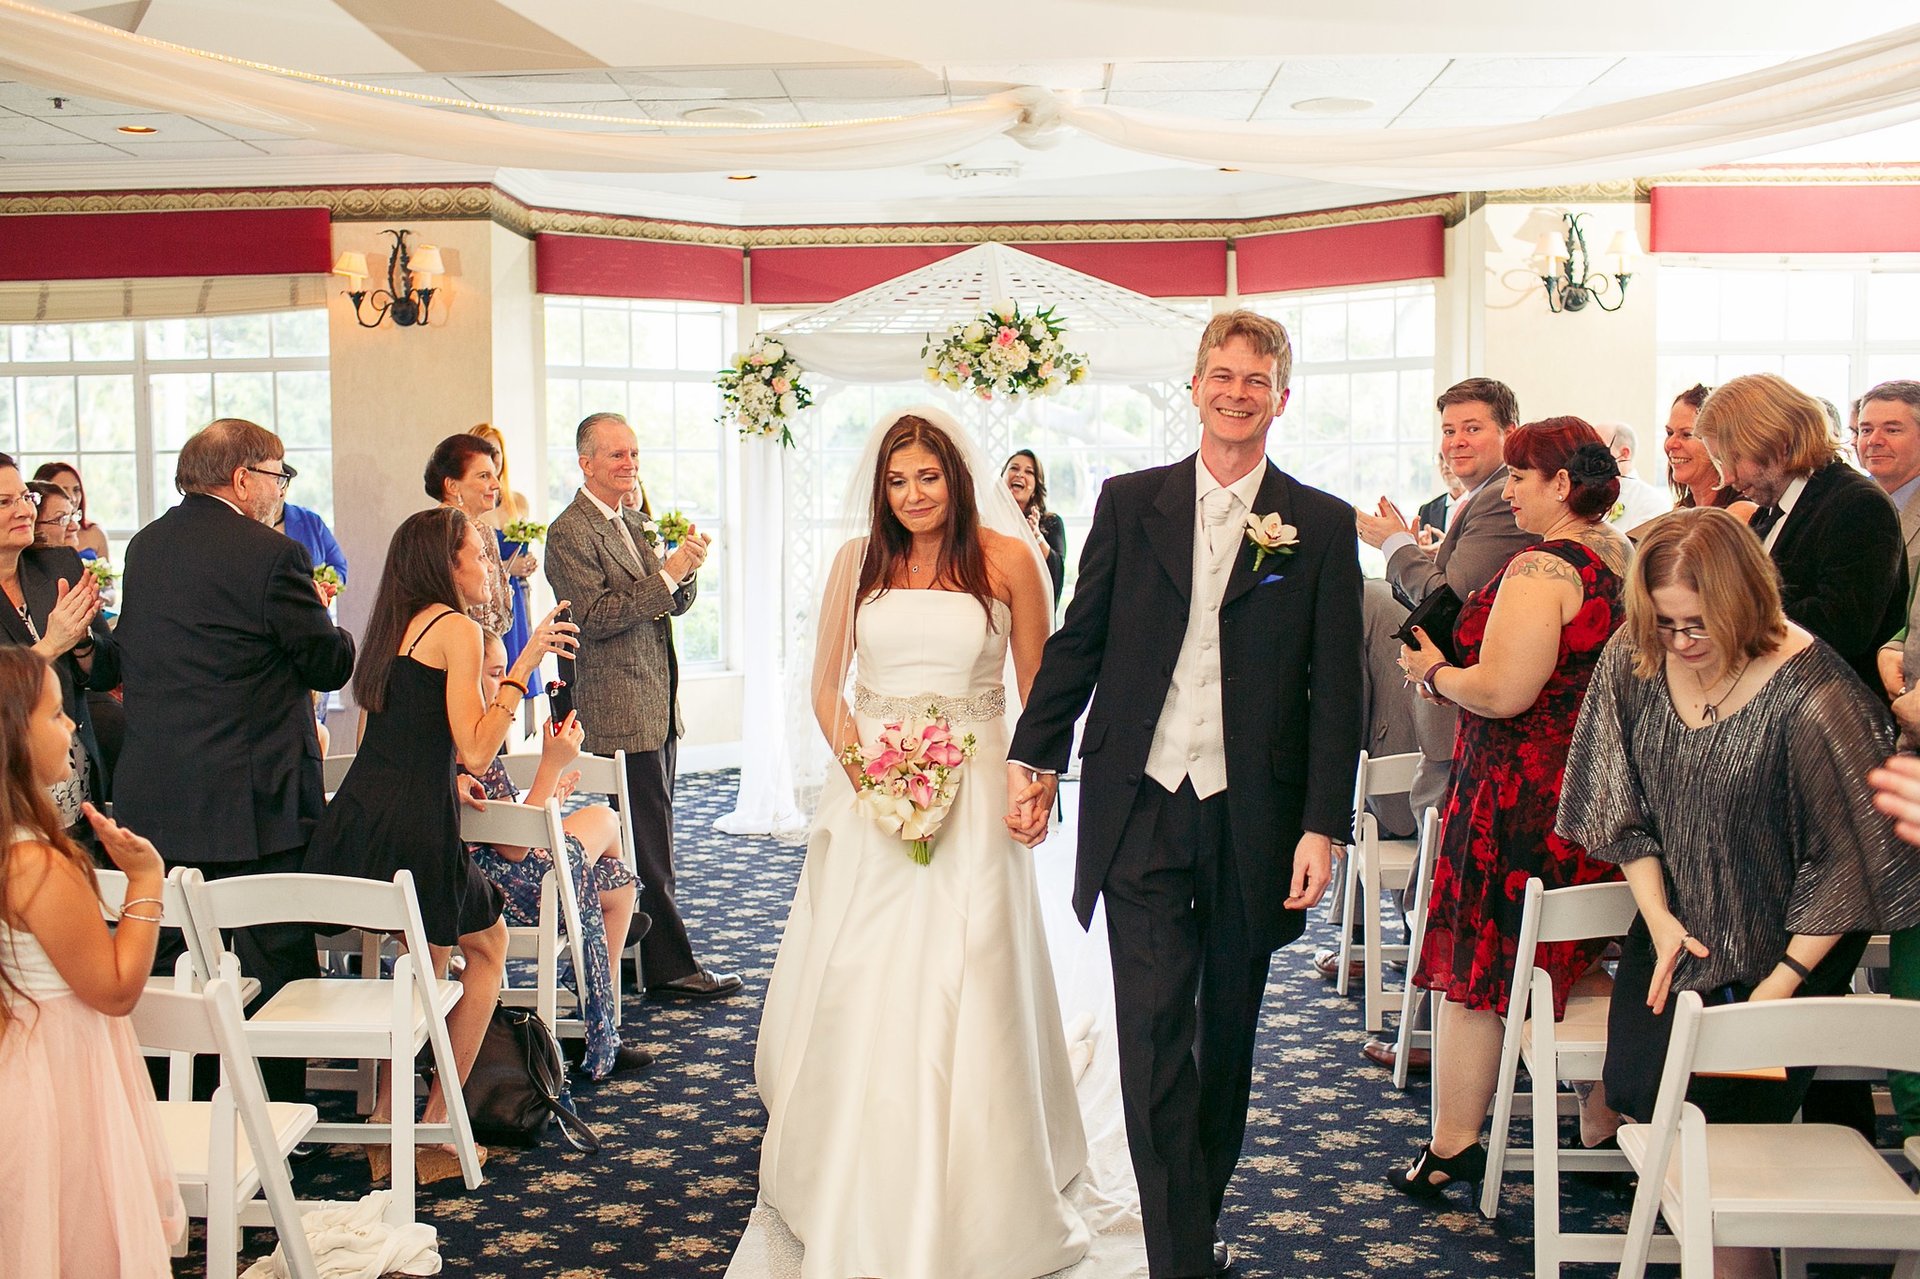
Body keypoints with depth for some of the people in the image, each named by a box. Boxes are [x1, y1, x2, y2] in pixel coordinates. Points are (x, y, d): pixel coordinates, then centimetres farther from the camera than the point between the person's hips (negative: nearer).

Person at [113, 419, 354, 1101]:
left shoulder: (143, 547, 8)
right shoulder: (272, 555, -15)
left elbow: (129, 662, 17)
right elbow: (331, 664, -9)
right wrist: (320, 612, 11)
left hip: (152, 799, 7)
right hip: (251, 799, -7)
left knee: (160, 965, 17)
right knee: (275, 963, 5)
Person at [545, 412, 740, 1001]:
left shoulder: (634, 522, 16)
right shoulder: (570, 533, -10)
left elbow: (677, 602, 14)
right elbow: (596, 616, -19)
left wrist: (686, 567, -7)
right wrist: (667, 573, -22)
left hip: (657, 707, 9)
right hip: (621, 712, -9)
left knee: (652, 837, 13)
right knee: (648, 844, -5)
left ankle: (642, 957, 23)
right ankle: (671, 967, 1)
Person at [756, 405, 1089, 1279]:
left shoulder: (1006, 559, 0)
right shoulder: (858, 561, 7)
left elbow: (1040, 686, 4)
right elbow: (825, 685, 10)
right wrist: (853, 753, -7)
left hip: (970, 793, -2)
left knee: (960, 993, -1)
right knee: (854, 993, 5)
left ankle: (966, 1200, 14)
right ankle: (849, 1192, 25)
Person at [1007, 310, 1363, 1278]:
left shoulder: (1322, 526, 2)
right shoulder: (1129, 502, 5)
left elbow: (1336, 689, -1)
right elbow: (1078, 642, 8)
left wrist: (1323, 826, -7)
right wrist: (1034, 760, 3)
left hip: (1254, 820, 1)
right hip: (1142, 809, 0)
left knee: (1227, 1040, 15)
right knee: (1154, 1040, -3)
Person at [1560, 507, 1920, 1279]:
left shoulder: (1812, 696, -23)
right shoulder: (1634, 662, -8)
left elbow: (1848, 858, -17)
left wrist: (1783, 983, -18)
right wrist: (1659, 919, -6)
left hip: (1782, 946, -4)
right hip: (1680, 929, 4)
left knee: (1729, 1112, -13)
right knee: (1636, 1085, -10)